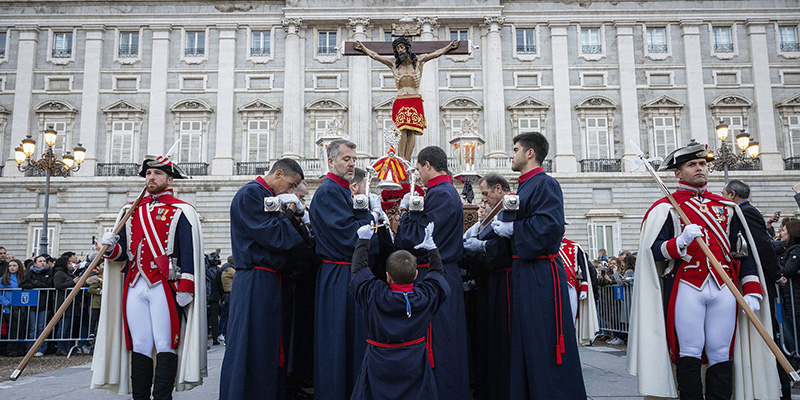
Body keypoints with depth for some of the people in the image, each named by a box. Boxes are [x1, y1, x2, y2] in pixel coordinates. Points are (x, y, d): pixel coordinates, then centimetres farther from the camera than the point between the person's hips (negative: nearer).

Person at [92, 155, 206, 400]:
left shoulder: (181, 211, 3)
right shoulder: (131, 211, 19)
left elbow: (189, 253, -4)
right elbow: (123, 253, 19)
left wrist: (185, 288, -12)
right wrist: (111, 247, -4)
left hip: (164, 287, -5)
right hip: (135, 287, 5)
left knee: (165, 346, -5)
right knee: (139, 347, 6)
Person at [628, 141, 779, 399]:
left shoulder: (726, 207, 17)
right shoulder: (665, 208, 4)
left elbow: (745, 252, 15)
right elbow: (654, 252, -4)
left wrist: (752, 291, 6)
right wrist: (681, 242, -22)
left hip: (724, 290, 4)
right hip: (685, 289, -3)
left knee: (721, 355, 4)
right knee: (689, 354, -2)